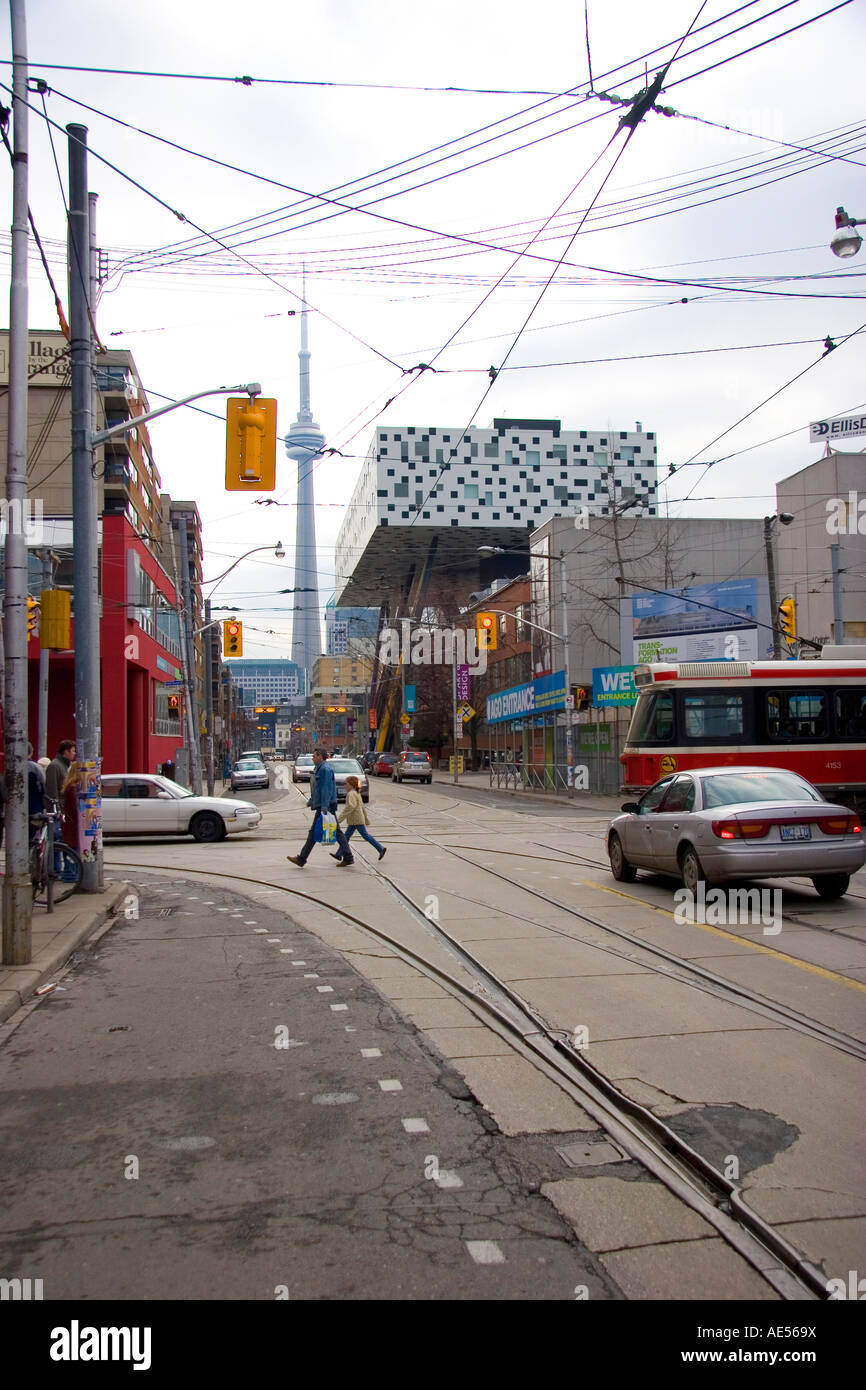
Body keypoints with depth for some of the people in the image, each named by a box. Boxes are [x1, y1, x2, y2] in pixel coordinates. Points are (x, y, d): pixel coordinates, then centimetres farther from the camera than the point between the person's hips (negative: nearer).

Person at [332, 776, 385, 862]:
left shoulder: (351, 794, -15)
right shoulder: (356, 793, 17)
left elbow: (350, 806, -28)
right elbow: (362, 806, 22)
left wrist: (340, 818, -28)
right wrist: (366, 818, 28)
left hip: (357, 820, -10)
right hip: (353, 821, 10)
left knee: (365, 835, -4)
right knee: (346, 836, 8)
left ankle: (381, 849, 1)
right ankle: (339, 854, 9)